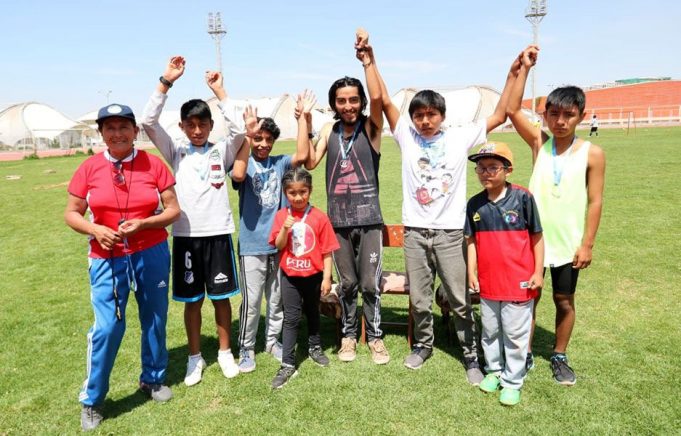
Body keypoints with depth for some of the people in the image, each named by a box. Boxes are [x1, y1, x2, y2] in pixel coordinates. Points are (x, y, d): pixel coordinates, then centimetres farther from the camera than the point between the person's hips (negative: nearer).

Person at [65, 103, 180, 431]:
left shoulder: (153, 164, -4)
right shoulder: (89, 168, -3)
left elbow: (173, 210, -3)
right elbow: (71, 214, 3)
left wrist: (143, 223, -19)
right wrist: (96, 229, -15)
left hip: (152, 255, 1)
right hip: (107, 259, -1)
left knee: (154, 319, 13)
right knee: (107, 326, -4)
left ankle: (152, 379, 35)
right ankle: (92, 400, 16)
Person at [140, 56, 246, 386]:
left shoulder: (222, 151, 3)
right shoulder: (176, 151, 5)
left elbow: (239, 130, -16)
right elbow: (148, 121, -8)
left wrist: (219, 91, -14)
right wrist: (166, 82, -13)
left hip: (218, 233, -1)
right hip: (185, 234, 1)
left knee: (221, 296, 10)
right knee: (191, 300, 10)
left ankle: (225, 352, 27)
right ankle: (195, 358, 26)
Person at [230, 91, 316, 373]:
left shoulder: (279, 163, 5)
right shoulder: (245, 164, -3)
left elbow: (301, 156, -13)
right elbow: (238, 174, -27)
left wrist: (304, 117, -14)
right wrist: (248, 135, -26)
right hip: (252, 246, -3)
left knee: (278, 298, 15)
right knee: (252, 301, 2)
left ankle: (272, 340, 33)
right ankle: (246, 349, 19)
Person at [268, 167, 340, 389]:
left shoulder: (319, 217, -11)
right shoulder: (281, 216, -5)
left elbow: (326, 251, -8)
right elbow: (278, 245, -5)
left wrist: (326, 278, -9)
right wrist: (285, 228, -22)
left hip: (313, 275, 0)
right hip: (290, 276, 0)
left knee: (313, 312, 20)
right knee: (291, 318, 2)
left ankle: (315, 347, 42)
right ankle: (287, 364, 7)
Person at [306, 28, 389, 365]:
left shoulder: (371, 126, -2)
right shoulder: (329, 130, 7)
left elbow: (377, 98, -22)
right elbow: (310, 163, -3)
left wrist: (367, 59, -26)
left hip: (368, 218, -2)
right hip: (338, 220, 3)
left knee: (370, 283, 4)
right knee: (347, 283, 13)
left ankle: (375, 337, 22)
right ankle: (348, 335, 28)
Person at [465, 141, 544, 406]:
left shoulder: (522, 198, -11)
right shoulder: (475, 204, 1)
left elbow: (537, 237, -5)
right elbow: (471, 240, 7)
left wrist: (538, 272, -5)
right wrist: (471, 272, 1)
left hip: (519, 282, -4)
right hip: (488, 282, 4)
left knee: (515, 333, 8)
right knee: (490, 331, 18)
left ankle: (512, 382, 23)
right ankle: (493, 370, 37)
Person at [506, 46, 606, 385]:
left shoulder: (592, 154, -6)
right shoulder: (539, 143, -2)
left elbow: (595, 201, -4)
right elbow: (511, 110, -13)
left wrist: (587, 244, -7)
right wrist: (524, 68, -16)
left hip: (568, 242, 0)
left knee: (564, 300, 13)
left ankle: (560, 358, 32)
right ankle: (525, 354, 27)